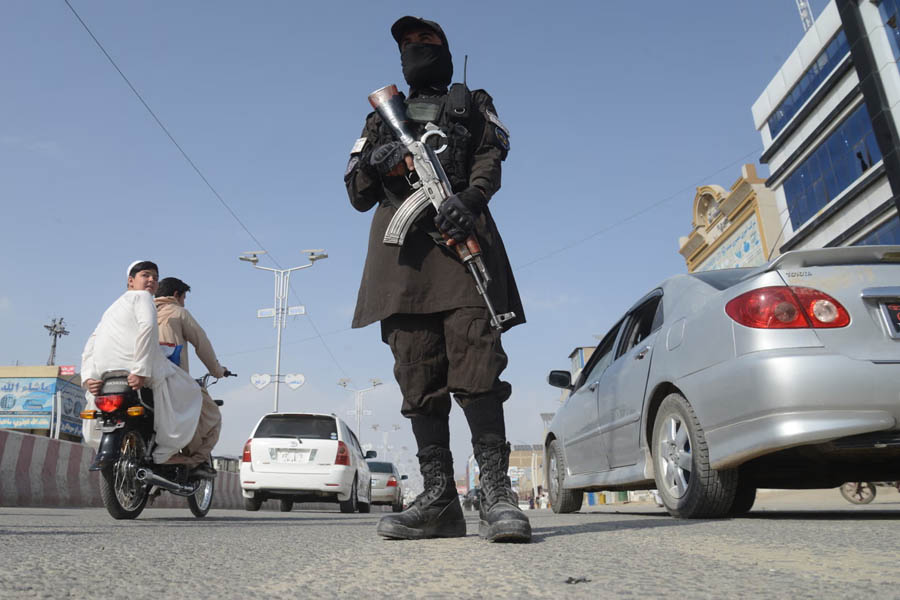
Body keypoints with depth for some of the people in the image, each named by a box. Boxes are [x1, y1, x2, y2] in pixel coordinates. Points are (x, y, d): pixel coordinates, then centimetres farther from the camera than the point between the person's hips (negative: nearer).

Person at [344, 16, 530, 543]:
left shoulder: (472, 104, 27)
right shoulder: (382, 117, 33)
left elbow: (493, 154, 6)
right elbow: (358, 194, 24)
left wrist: (470, 197, -16)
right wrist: (374, 162, 0)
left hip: (459, 233, -2)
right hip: (401, 244, 3)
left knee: (476, 365, -18)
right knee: (419, 376, -6)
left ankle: (497, 494, -20)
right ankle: (439, 500, -6)